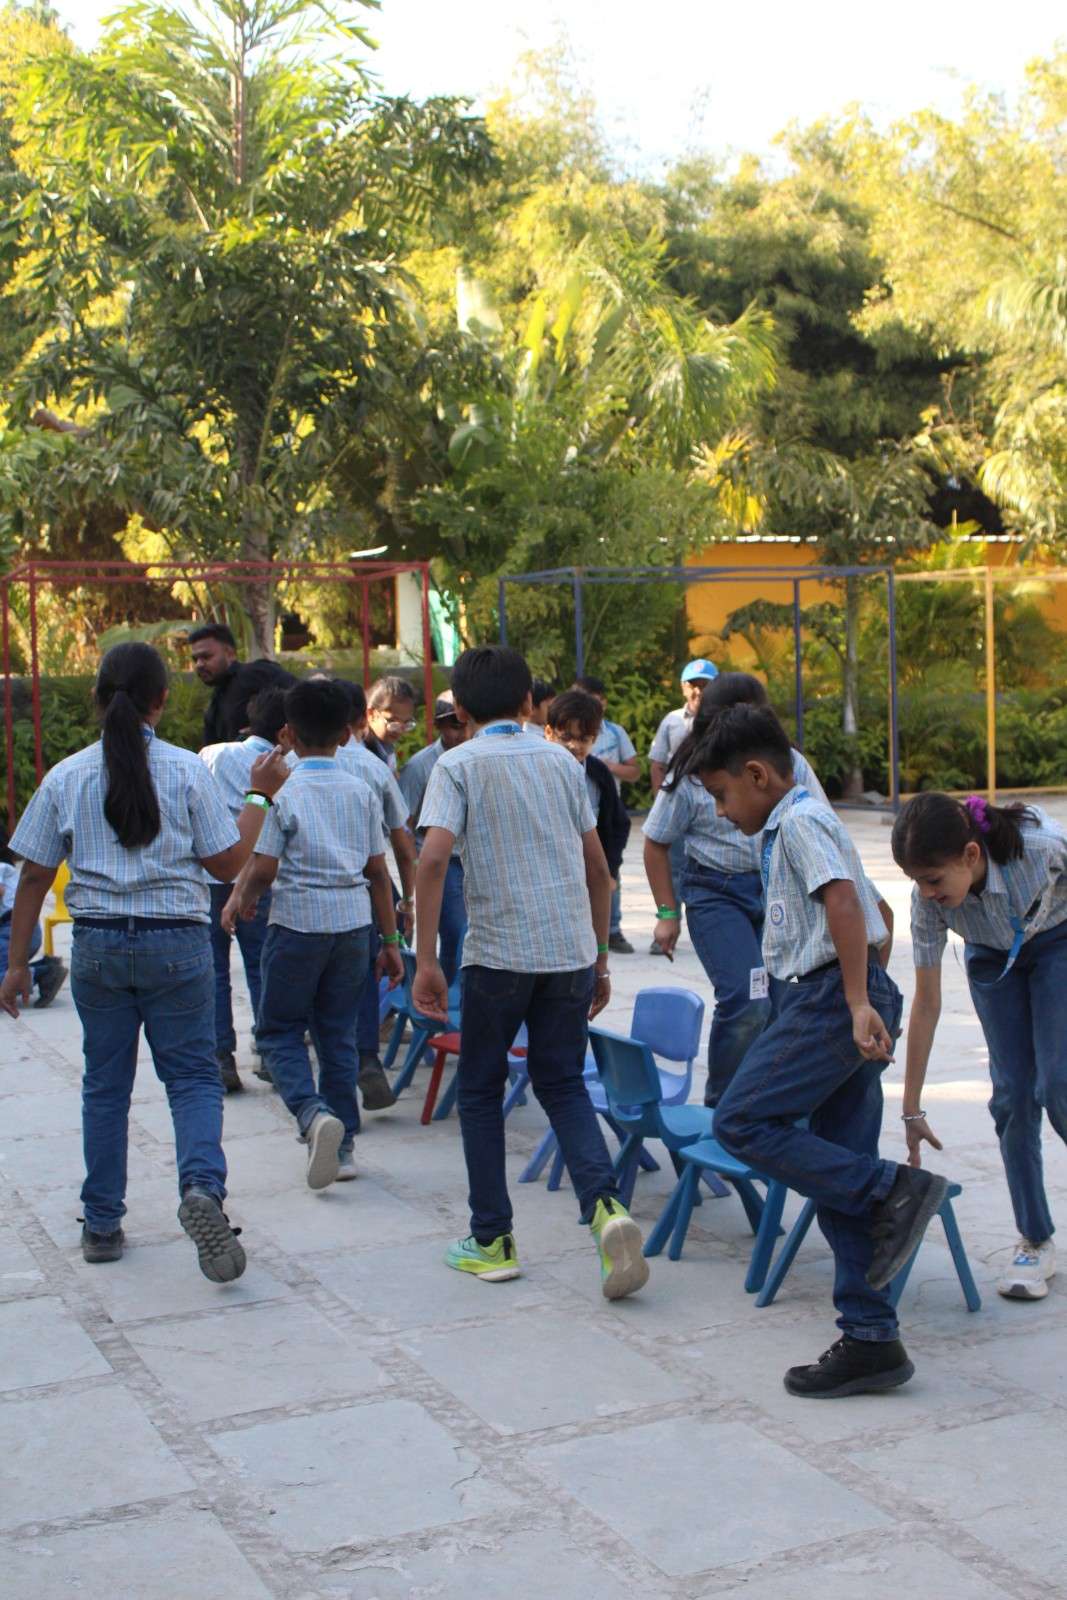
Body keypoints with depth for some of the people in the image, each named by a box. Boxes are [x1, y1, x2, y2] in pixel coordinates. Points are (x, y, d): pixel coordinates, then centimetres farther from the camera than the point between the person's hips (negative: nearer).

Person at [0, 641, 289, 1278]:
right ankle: (203, 1186, -20)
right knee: (194, 1077, 6)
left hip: (98, 945, 2)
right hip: (177, 944, -2)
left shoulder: (66, 777, 1)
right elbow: (229, 864, -3)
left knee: (105, 1086, 14)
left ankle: (102, 1225, 20)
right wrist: (260, 795, 8)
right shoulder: (187, 771, -6)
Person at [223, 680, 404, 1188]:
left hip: (298, 922, -4)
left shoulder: (283, 792, -8)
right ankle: (341, 1145, 15)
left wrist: (237, 902, 11)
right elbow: (378, 870, 8)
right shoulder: (361, 792, 6)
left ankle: (314, 1113, -18)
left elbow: (263, 868, -10)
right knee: (338, 1033, 13)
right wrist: (390, 941, 13)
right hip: (354, 922, 4)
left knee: (279, 1031, 7)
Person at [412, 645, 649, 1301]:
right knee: (562, 1082, 15)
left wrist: (427, 959, -12)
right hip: (571, 948, 4)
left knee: (480, 1091, 13)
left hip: (499, 950, -4)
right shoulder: (561, 760, 13)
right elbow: (598, 867, 13)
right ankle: (606, 1205, -7)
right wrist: (600, 958, 21)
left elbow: (434, 858, -15)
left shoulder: (459, 765, -1)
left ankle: (492, 1241, 17)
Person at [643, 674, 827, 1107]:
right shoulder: (690, 775, -7)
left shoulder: (788, 763, 1)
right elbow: (656, 844, 2)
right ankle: (721, 1105, 3)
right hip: (717, 892, -3)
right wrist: (668, 913, -1)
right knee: (745, 1003, -16)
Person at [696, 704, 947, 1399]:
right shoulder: (808, 822, 24)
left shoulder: (799, 819, -6)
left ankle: (894, 1190, -14)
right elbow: (877, 912, 31)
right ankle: (871, 1341, 7)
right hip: (856, 996, 10)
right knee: (839, 1174, 7)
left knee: (741, 1121, -11)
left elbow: (842, 900, -21)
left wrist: (858, 1002, -26)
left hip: (831, 998, -10)